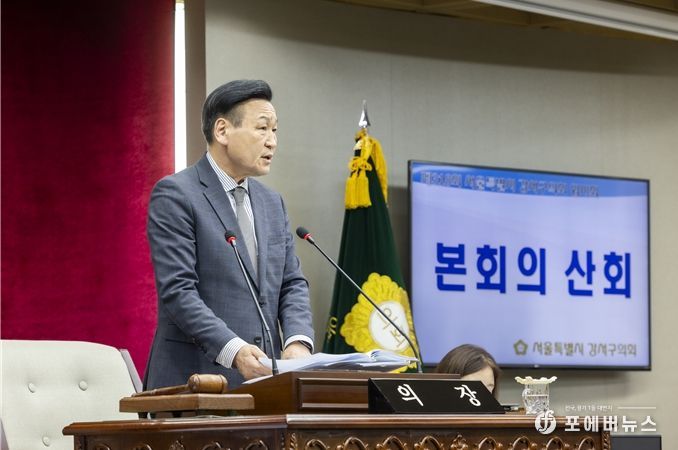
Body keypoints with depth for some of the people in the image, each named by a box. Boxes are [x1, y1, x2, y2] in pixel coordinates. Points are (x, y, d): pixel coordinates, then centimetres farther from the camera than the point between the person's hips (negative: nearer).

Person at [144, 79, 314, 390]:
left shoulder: (272, 202, 18)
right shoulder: (175, 195, -5)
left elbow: (292, 283, 15)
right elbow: (176, 290, -13)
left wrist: (297, 341, -6)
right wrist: (233, 351, -25)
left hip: (263, 381, 6)